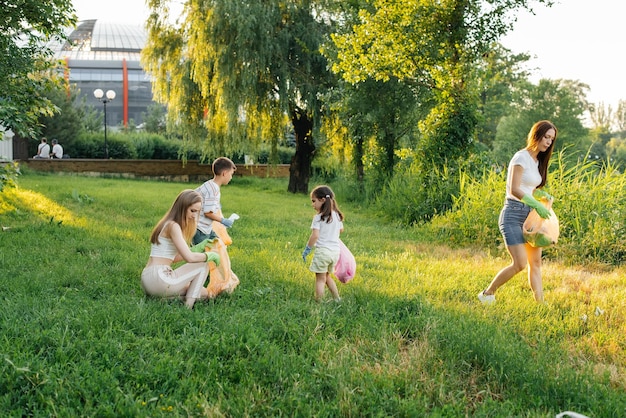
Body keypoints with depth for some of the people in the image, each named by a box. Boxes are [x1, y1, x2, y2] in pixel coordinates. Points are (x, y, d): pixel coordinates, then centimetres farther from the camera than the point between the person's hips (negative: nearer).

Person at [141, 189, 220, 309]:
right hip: (159, 279, -10)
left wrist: (198, 248, 11)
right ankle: (188, 306, -6)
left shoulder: (168, 224, 17)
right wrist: (211, 255, -4)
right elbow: (189, 258, -20)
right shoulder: (173, 226, -13)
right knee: (203, 266, -3)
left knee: (204, 294, 20)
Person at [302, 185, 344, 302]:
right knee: (327, 276, 23)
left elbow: (315, 236, -18)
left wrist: (307, 249, -9)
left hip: (323, 250, -7)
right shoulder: (337, 216, 7)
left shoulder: (318, 217, -13)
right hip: (335, 251, 7)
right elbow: (341, 230, 22)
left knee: (320, 279, 1)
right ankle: (337, 299, 25)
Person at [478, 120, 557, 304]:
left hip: (529, 216, 9)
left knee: (535, 262, 3)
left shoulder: (538, 161, 16)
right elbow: (514, 189, -19)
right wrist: (537, 205, -21)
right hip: (513, 214, -9)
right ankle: (487, 294, 4)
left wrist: (543, 194, 0)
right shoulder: (522, 157, -10)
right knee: (519, 263, -12)